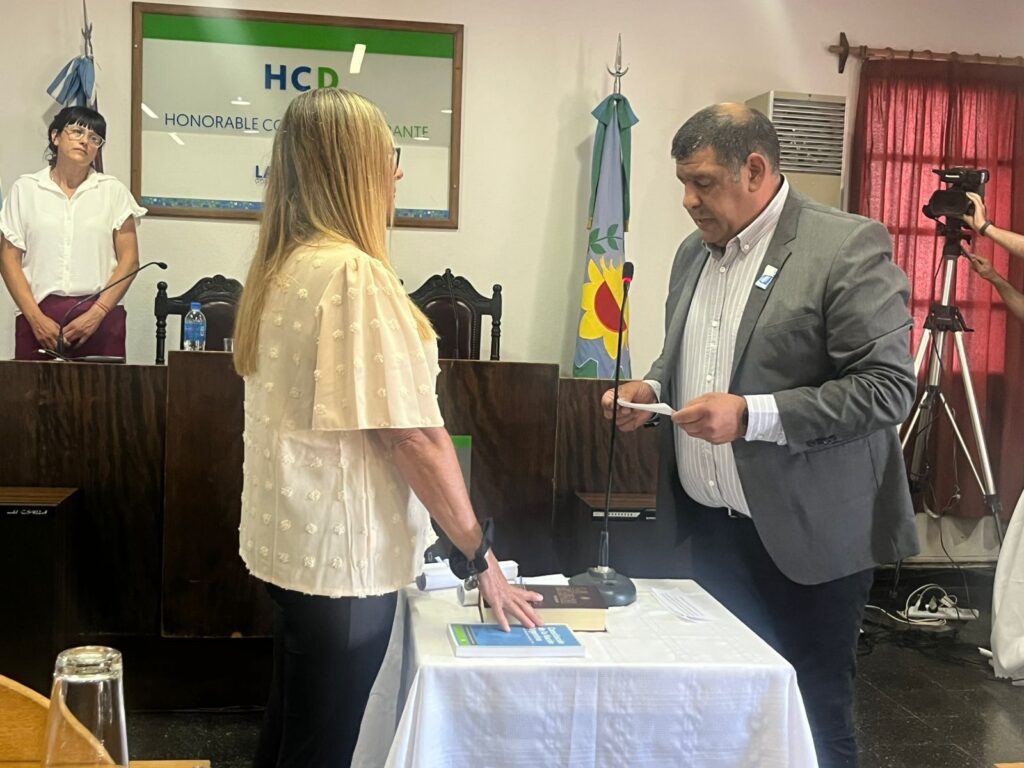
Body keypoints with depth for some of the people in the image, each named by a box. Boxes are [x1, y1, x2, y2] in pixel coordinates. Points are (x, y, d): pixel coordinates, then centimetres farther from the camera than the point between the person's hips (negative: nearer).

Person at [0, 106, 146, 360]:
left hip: (100, 316, 0)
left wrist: (96, 314, -9)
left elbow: (129, 260, 3)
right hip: (39, 313, 0)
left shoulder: (113, 191, 9)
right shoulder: (25, 189, 9)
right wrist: (36, 317, -7)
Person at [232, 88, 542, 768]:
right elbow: (414, 435, -22)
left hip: (293, 540, 9)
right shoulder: (354, 273, -20)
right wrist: (481, 555, -12)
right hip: (342, 552, -9)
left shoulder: (281, 267, 8)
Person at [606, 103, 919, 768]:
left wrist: (752, 415, -23)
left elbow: (890, 386, -17)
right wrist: (653, 388, 2)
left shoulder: (849, 247, -12)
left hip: (804, 538, -6)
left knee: (814, 715, 6)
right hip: (707, 526, 7)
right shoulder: (695, 252, 11)